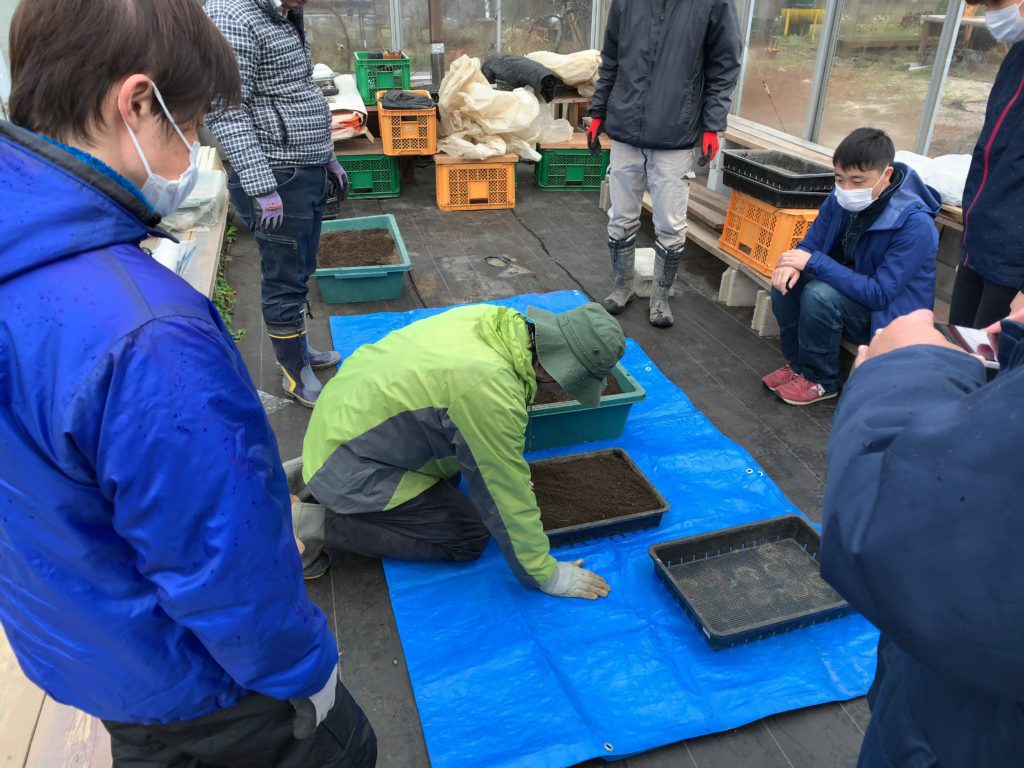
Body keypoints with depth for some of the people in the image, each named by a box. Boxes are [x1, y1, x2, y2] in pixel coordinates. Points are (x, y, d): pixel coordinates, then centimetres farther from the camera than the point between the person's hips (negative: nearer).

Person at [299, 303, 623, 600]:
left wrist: (510, 470, 23)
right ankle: (328, 526, -2)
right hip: (345, 466, -8)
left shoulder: (495, 319, -7)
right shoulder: (491, 389, -33)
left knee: (448, 478, 25)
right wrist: (546, 576, -8)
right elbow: (508, 495, -22)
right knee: (469, 537, -2)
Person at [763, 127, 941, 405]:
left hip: (888, 313, -6)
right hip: (849, 287, 6)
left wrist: (813, 262, -33)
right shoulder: (841, 198, -9)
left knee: (819, 295, -31)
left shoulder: (914, 224, -28)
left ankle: (819, 381, -9)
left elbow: (880, 293, -30)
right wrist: (793, 263, -25)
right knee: (786, 281, -16)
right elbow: (810, 244, 1)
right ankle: (797, 364, 3)